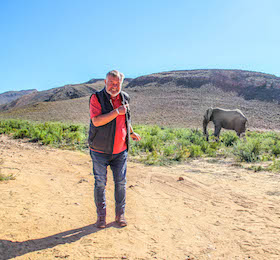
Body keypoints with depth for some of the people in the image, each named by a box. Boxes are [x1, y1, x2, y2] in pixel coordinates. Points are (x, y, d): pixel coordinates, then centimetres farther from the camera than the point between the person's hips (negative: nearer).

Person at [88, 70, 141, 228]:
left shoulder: (125, 98, 8)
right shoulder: (96, 98, -9)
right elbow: (96, 121, -24)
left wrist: (132, 133, 35)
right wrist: (117, 112, -22)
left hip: (120, 151, 4)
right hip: (100, 151, -3)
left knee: (121, 183, 8)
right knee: (100, 184, 7)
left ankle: (120, 215, 25)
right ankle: (101, 215, 23)